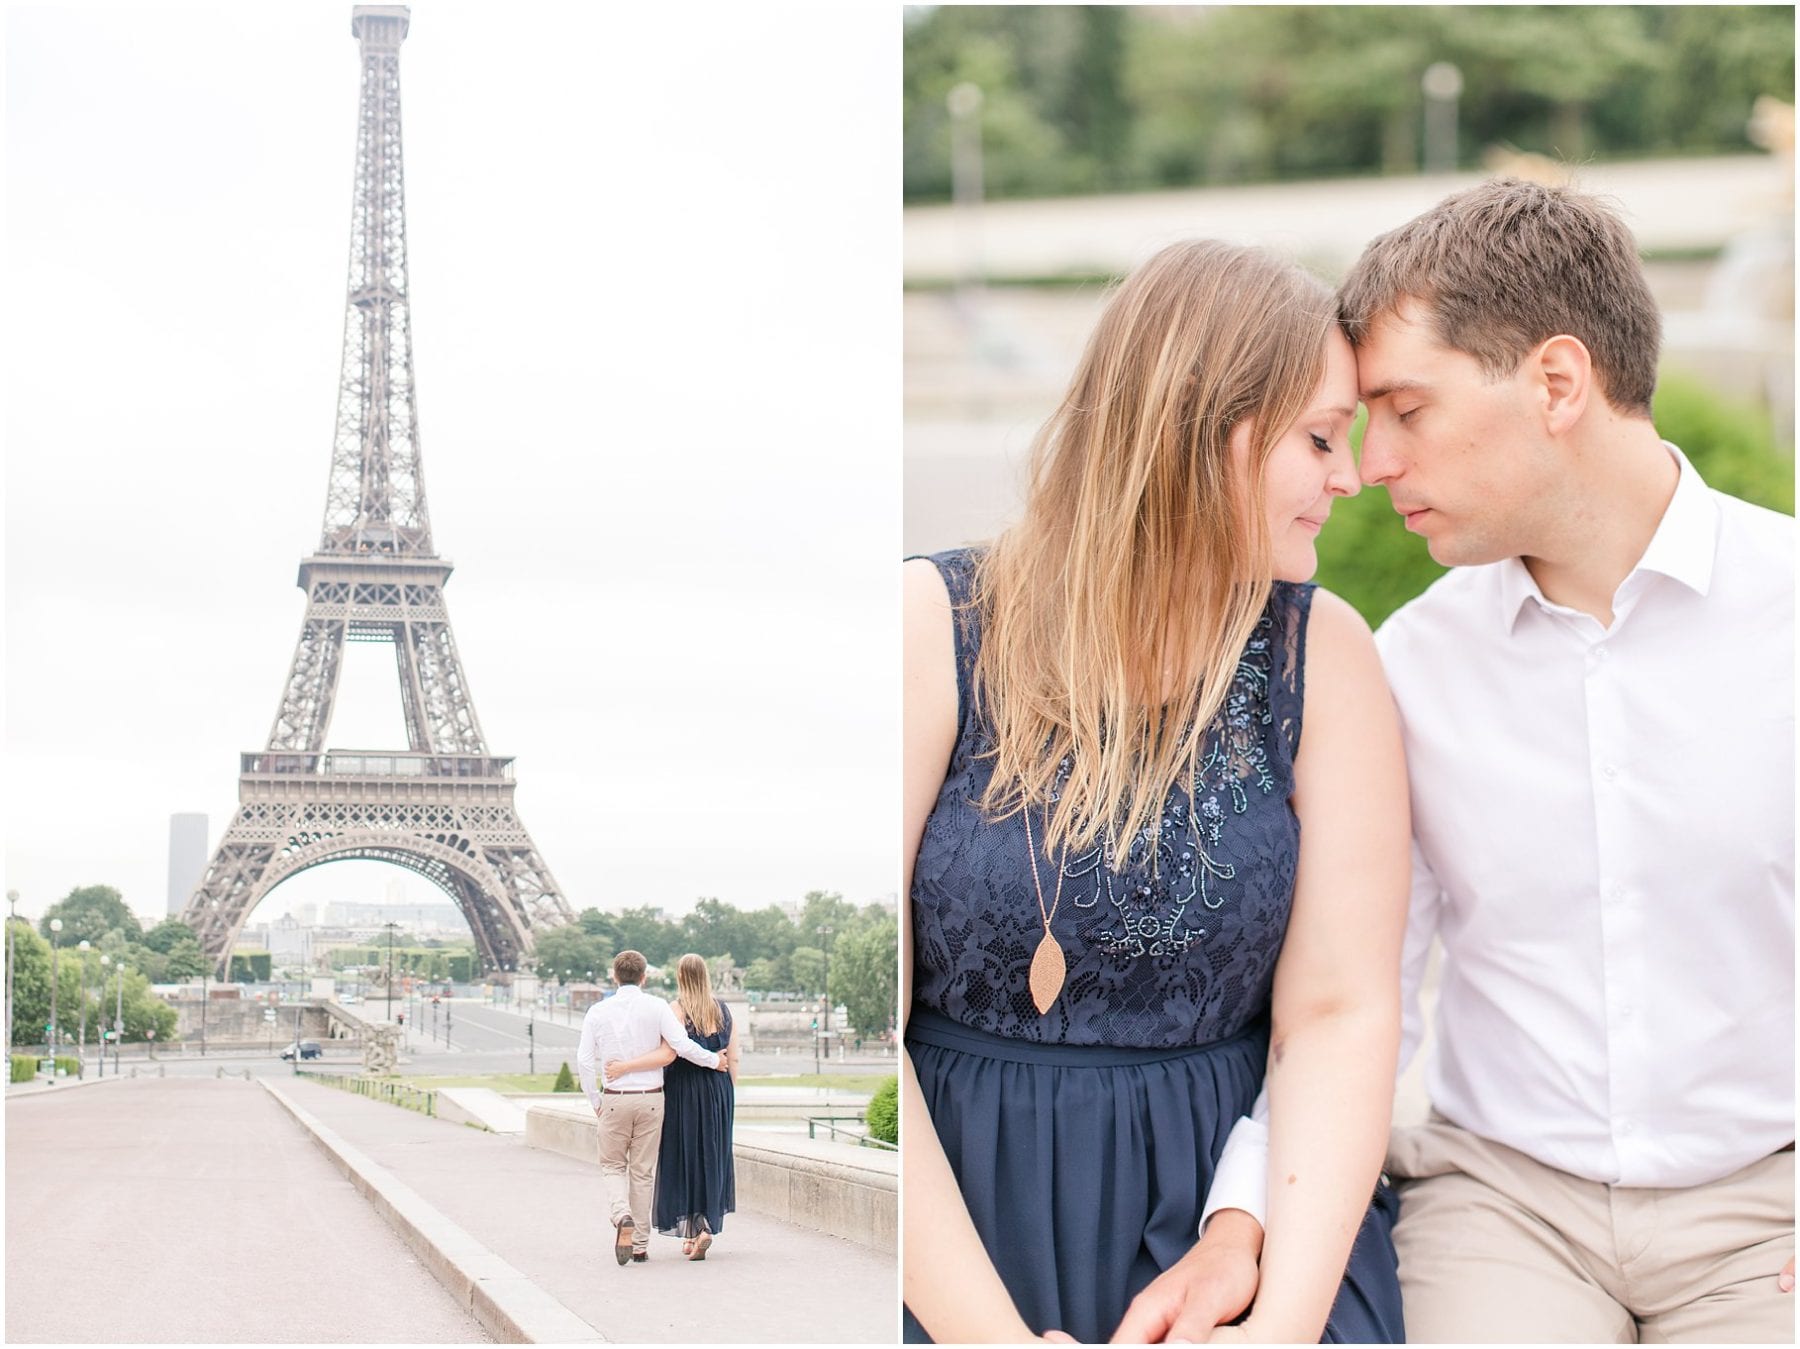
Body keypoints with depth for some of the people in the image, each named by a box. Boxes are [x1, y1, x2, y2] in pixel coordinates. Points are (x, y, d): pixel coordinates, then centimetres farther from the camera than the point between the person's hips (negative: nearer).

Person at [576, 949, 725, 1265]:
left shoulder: (598, 1011, 0)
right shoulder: (656, 1007, -5)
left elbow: (584, 1059, -1)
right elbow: (682, 1045, -13)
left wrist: (595, 1101, 10)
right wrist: (714, 1060, 3)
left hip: (614, 1099, 0)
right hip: (650, 1098, 0)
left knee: (612, 1166, 13)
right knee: (643, 1171, 8)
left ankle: (622, 1216, -16)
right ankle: (640, 1244, 11)